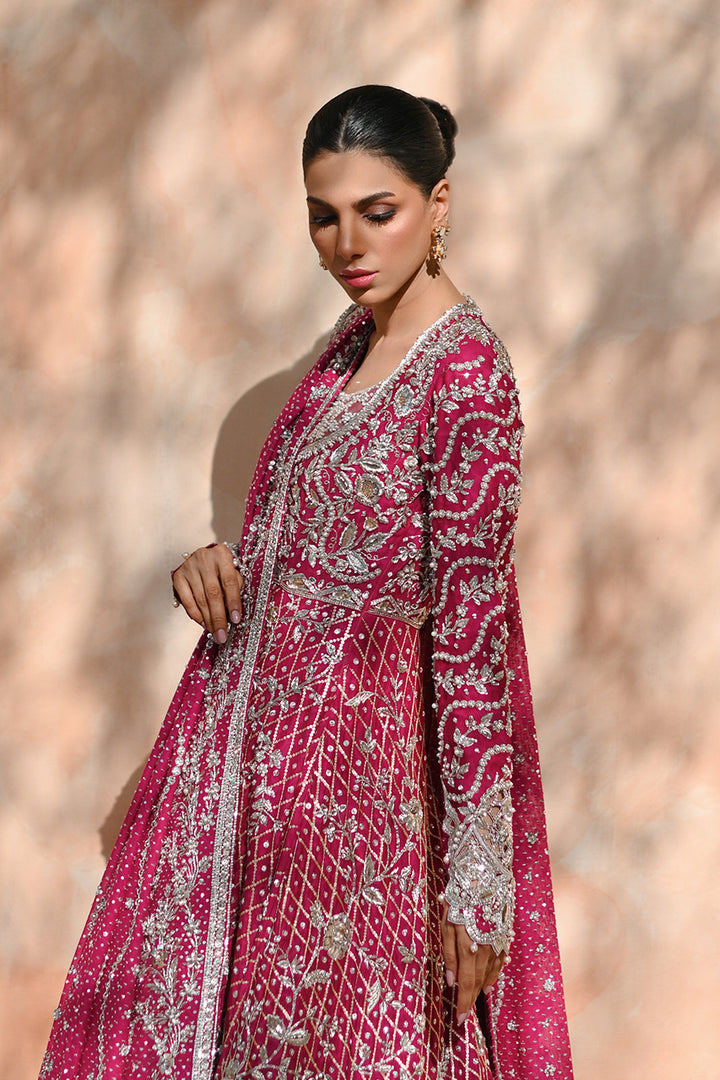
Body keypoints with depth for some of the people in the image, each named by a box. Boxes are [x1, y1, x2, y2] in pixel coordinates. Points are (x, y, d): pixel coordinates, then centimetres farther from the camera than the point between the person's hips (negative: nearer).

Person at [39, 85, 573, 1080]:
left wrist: (476, 884, -19)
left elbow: (472, 631, -20)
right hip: (247, 728, 8)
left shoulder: (465, 372, -17)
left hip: (352, 750, -8)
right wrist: (223, 562, -2)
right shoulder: (354, 342, 7)